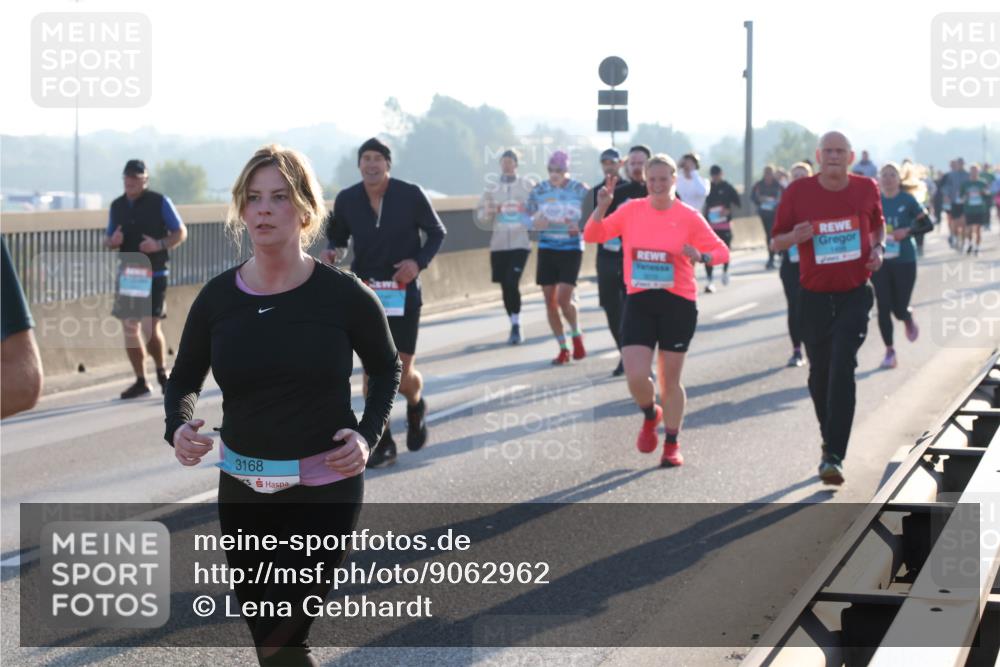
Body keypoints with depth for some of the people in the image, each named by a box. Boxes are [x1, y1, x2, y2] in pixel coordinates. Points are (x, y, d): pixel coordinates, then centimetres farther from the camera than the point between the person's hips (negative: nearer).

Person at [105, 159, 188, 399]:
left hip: (154, 274, -5)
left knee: (150, 327, -9)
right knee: (129, 328, 4)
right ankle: (140, 381, 14)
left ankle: (162, 373, 15)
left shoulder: (160, 202, -3)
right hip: (127, 275, 5)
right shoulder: (117, 206, 10)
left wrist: (159, 245, -18)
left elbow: (181, 233, -1)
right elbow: (109, 240, 18)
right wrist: (112, 241, -7)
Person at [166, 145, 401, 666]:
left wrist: (368, 434, -8)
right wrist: (179, 427, -10)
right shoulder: (217, 298, -2)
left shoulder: (344, 296, -9)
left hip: (325, 491, -4)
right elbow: (184, 380, 11)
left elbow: (386, 368, 8)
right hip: (243, 491, 4)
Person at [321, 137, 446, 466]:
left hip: (403, 292, -1)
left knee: (403, 372, 0)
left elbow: (437, 232, 2)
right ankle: (383, 444, 4)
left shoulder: (411, 195, -8)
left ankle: (416, 406, 37)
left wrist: (419, 261, -15)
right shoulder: (347, 199, -3)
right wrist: (330, 252, -12)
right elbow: (337, 235, 11)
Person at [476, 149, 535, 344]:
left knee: (512, 283, -16)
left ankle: (516, 326, -8)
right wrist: (488, 212, -14)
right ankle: (514, 327, 18)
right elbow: (480, 216, 7)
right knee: (505, 286, 6)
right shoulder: (492, 188, 10)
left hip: (520, 242, -3)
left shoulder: (528, 185, 4)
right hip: (498, 244, 3)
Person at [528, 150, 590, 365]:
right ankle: (563, 349, 17)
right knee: (550, 301, 4)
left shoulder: (580, 190, -4)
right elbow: (529, 217, 9)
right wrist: (536, 222, -14)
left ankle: (577, 335, 15)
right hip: (547, 250, 3)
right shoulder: (539, 190, 3)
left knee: (563, 299, -14)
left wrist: (579, 227, -19)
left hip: (571, 249, -3)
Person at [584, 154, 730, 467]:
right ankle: (650, 416, 24)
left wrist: (701, 256, -23)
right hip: (638, 302, 1)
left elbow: (722, 252, -1)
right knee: (636, 377, -10)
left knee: (670, 379, 5)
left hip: (677, 303, -1)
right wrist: (602, 206, -13)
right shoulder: (631, 210, 3)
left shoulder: (689, 216, -3)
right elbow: (592, 236, 4)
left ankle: (672, 445, 21)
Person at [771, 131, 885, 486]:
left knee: (842, 370, -15)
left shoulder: (867, 189, 1)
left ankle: (834, 456, -18)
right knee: (819, 374, 9)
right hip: (814, 295, 1)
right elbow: (777, 241, 3)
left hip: (855, 294, -1)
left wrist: (878, 249, -1)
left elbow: (877, 224, 20)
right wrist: (794, 237, -20)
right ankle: (830, 439, 35)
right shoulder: (799, 191, -4)